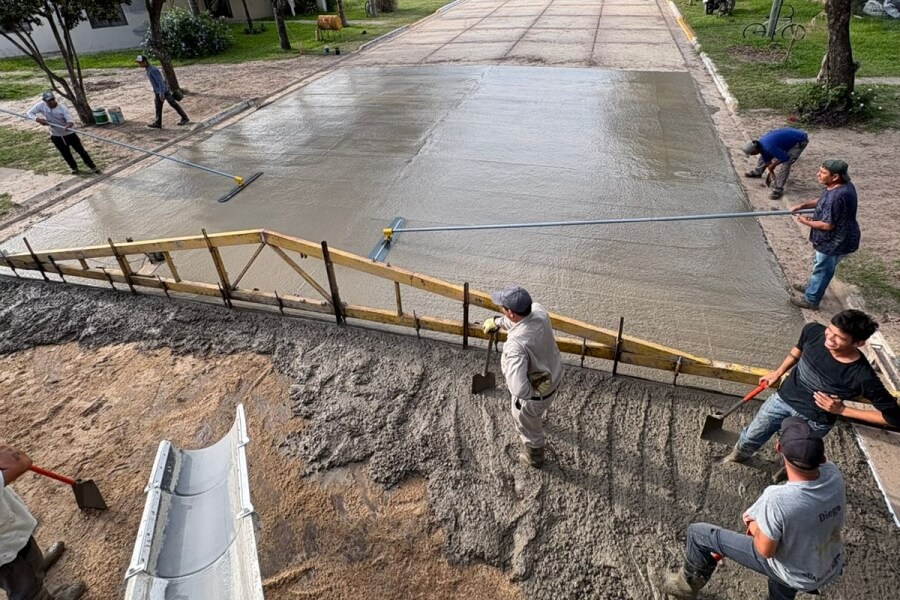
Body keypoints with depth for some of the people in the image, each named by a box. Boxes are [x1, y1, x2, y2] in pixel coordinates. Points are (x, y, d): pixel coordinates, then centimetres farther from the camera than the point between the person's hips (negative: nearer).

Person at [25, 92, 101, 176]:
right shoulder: (41, 106, -11)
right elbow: (29, 114, -7)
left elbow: (70, 121, -27)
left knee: (81, 150, 2)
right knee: (66, 154, 13)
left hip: (69, 134, -3)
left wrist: (69, 124, -52)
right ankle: (74, 168, 35)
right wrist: (38, 119, -27)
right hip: (56, 136, 3)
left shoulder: (62, 108, -20)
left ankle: (92, 166, 18)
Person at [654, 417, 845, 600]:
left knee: (698, 534, 2)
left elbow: (766, 550, -24)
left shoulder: (777, 499, -39)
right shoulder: (834, 474, -22)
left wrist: (755, 528, -4)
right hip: (831, 568, 6)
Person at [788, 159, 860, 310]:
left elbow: (828, 225, -30)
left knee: (822, 270, 9)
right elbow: (822, 201, 15)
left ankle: (811, 300, 27)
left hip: (835, 242, -9)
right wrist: (803, 205, 3)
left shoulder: (836, 197, -35)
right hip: (834, 238, 9)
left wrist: (806, 222, -16)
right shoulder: (843, 185, -3)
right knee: (819, 265, 28)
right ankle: (812, 287, 50)